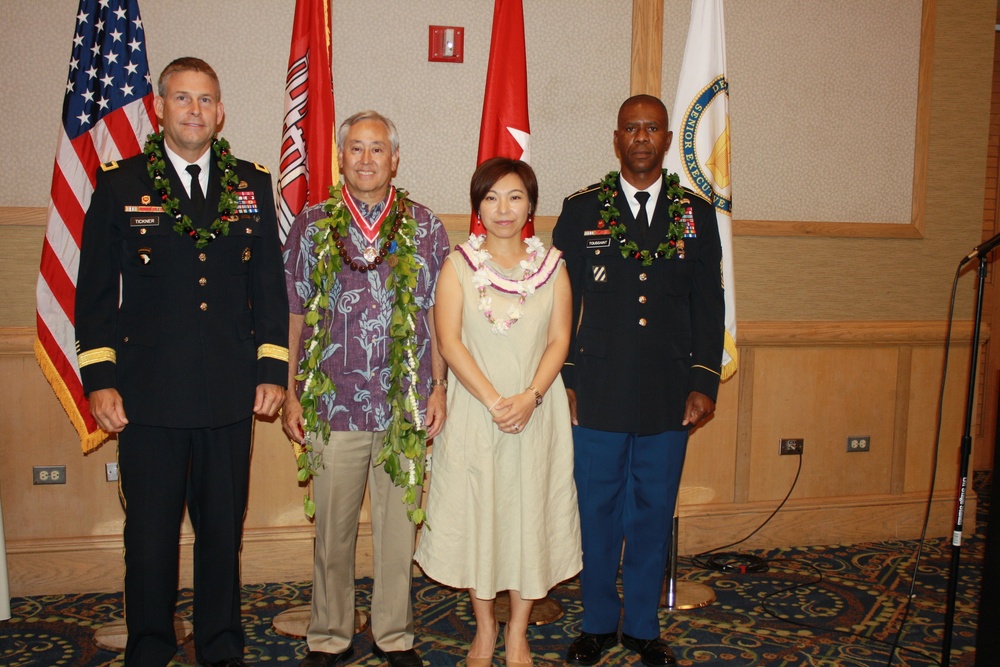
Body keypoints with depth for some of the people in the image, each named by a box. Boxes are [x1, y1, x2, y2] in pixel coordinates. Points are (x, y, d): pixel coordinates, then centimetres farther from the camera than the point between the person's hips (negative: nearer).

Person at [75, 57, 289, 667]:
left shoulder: (253, 184, 7)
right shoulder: (120, 184, 3)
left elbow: (270, 285, 8)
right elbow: (95, 290, 3)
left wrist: (272, 370, 3)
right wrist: (99, 379, -2)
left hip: (230, 394, 1)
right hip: (148, 394, -1)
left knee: (223, 529, 13)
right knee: (149, 533, 9)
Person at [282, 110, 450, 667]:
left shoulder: (425, 227, 5)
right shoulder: (312, 226, 4)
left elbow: (436, 314, 7)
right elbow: (295, 316, 5)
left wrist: (439, 387, 2)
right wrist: (291, 394, 3)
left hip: (407, 406, 0)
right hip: (334, 406, 0)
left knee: (399, 528, 10)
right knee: (333, 531, 11)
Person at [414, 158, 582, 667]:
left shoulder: (552, 265, 5)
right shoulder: (458, 265, 0)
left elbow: (559, 340, 1)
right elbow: (449, 342, -7)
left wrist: (529, 397, -14)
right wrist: (494, 401, -16)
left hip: (537, 411, 1)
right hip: (474, 411, -1)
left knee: (531, 513, 6)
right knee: (476, 513, 6)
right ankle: (484, 625, 27)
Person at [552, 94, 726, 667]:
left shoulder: (697, 215, 8)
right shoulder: (581, 210, 3)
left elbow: (710, 307, 7)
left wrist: (705, 384, 0)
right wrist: (563, 381, -2)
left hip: (669, 398, 1)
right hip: (597, 394, -1)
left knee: (654, 515, 12)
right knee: (597, 513, 9)